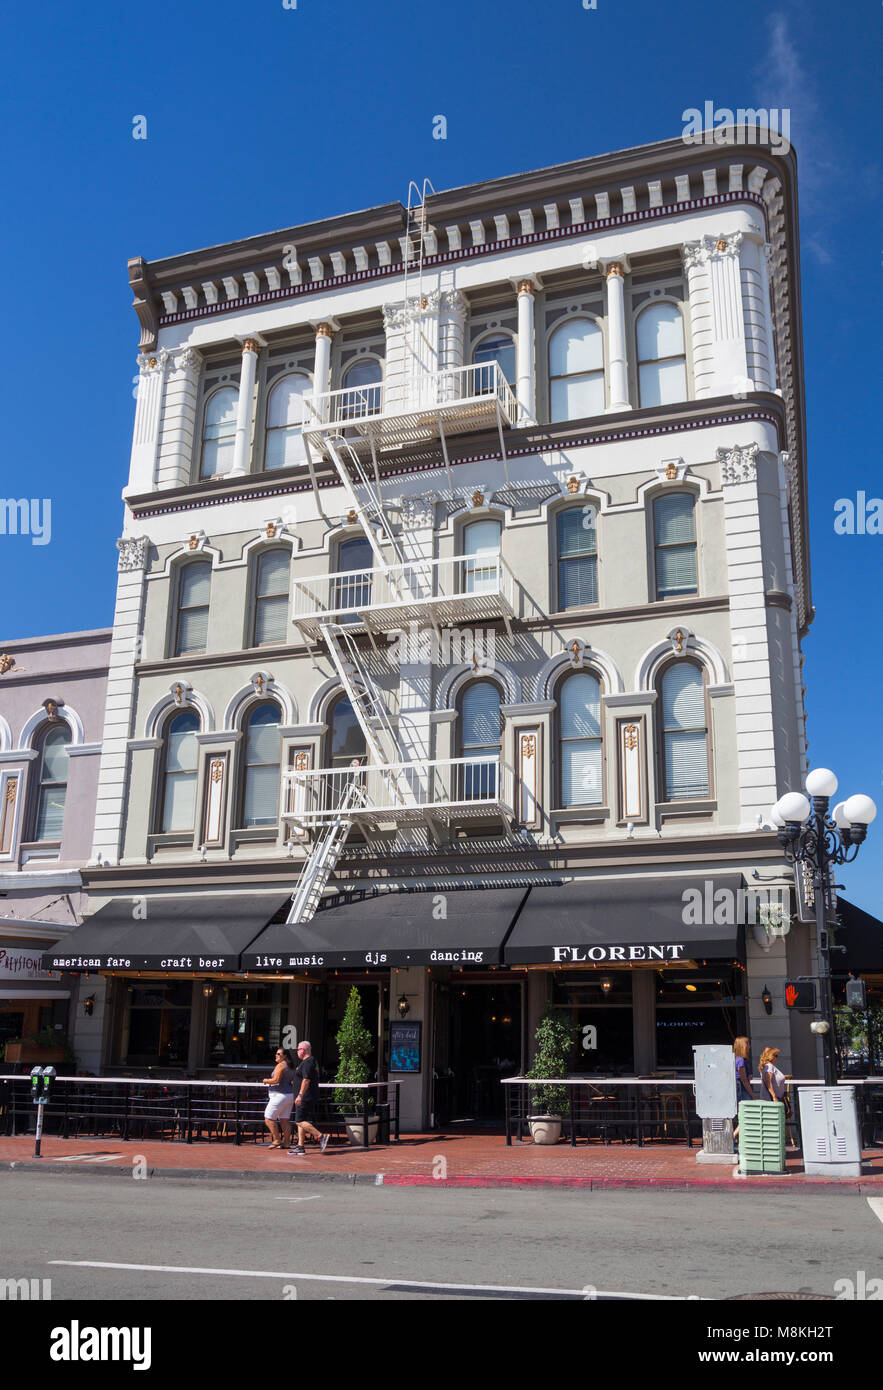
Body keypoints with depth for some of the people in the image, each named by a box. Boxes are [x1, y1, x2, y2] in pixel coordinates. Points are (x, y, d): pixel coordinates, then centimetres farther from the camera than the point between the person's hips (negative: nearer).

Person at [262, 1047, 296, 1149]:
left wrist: (266, 1081, -6)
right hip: (290, 1095, 9)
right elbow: (294, 1081, 22)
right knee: (285, 1120, 10)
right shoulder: (291, 1067, 14)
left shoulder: (280, 1066, -14)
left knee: (268, 1118, -2)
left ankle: (277, 1140, -2)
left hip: (280, 1096, -9)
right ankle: (286, 1142, 10)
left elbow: (276, 1080, -22)